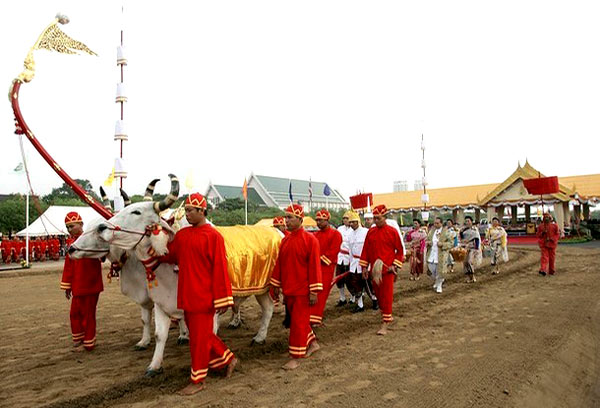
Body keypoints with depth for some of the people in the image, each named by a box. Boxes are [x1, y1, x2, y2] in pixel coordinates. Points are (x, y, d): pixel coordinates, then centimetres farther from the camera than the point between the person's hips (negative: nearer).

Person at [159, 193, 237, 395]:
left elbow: (220, 268, -14)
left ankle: (197, 380, 20)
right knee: (198, 333, 17)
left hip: (203, 297, -7)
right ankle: (227, 358, 35)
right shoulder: (182, 234, 8)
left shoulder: (213, 236, -13)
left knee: (200, 337, 4)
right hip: (187, 296, 7)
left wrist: (222, 299, -14)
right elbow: (169, 255, 13)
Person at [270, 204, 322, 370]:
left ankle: (295, 357, 11)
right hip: (288, 290, 7)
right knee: (296, 320, 17)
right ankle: (312, 343, 37)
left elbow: (314, 266, -15)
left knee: (298, 322, 0)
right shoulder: (285, 240, 8)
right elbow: (279, 263, 14)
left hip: (302, 290, -7)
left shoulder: (310, 239, -12)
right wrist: (276, 285, 14)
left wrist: (314, 291, -16)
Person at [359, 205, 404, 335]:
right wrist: (364, 266, 7)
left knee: (387, 295, -4)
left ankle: (385, 323, 0)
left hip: (387, 269, -4)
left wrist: (395, 266, -8)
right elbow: (366, 249, 10)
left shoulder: (392, 231, -5)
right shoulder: (370, 232, 6)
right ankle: (388, 316, 32)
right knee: (378, 294, 12)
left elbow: (400, 250, 0)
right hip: (375, 269, 5)